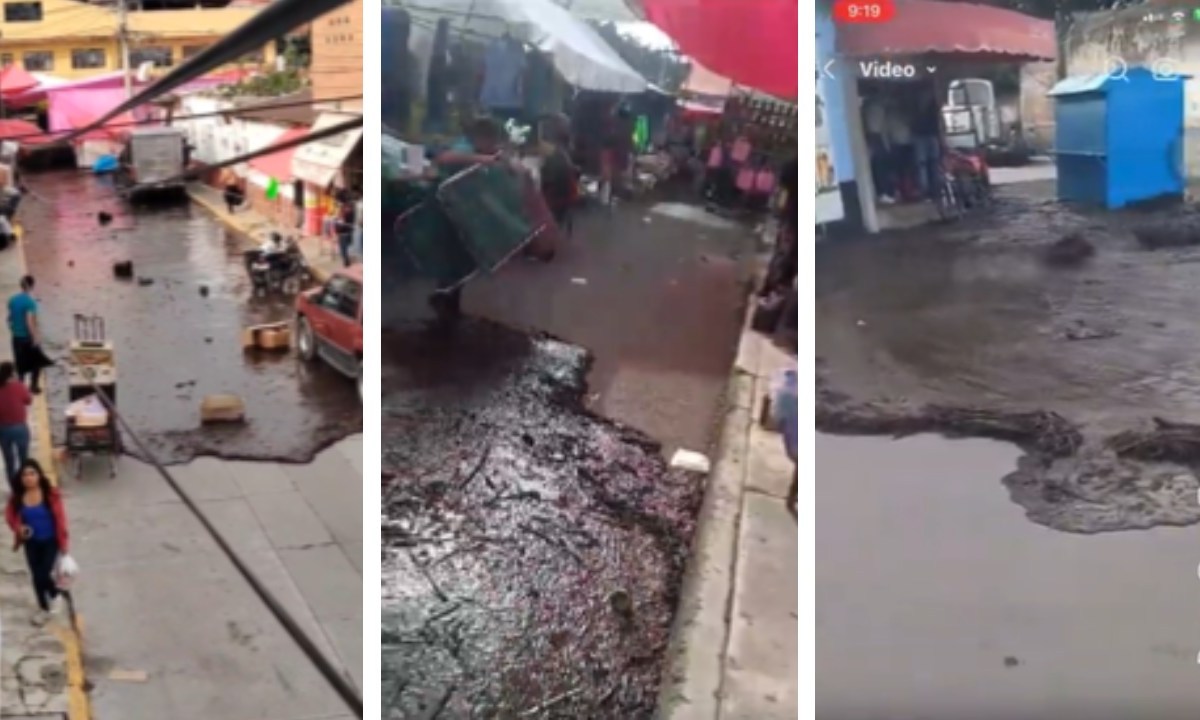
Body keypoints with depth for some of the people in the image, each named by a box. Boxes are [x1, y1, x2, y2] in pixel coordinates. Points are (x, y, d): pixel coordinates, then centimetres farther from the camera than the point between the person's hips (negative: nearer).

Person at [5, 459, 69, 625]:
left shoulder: (50, 493, -20)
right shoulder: (18, 497, -10)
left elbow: (60, 518, -15)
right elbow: (10, 515, 7)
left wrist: (63, 543, -13)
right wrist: (18, 527, -14)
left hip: (50, 541, -3)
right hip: (31, 543, 3)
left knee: (44, 575, -8)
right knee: (36, 577, 12)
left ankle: (54, 595, 27)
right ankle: (44, 609, 33)